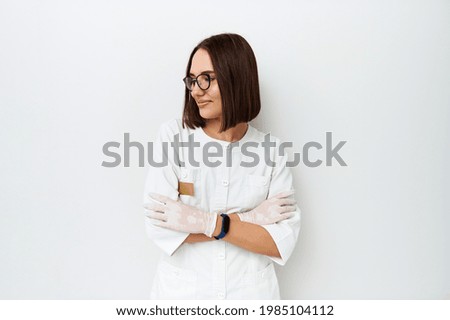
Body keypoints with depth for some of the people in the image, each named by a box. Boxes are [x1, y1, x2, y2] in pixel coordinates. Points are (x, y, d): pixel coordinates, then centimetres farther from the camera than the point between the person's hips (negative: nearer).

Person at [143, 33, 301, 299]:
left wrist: (210, 223, -22)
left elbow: (283, 242, -12)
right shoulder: (173, 136, -10)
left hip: (251, 291, 1)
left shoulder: (271, 150, -7)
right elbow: (159, 226, -18)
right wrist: (249, 217, -18)